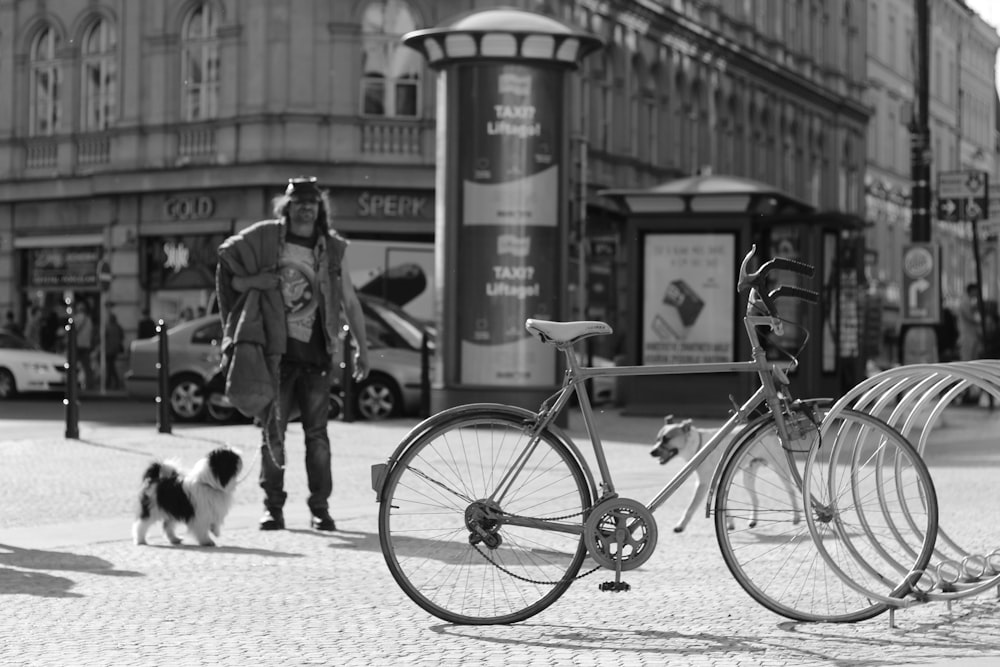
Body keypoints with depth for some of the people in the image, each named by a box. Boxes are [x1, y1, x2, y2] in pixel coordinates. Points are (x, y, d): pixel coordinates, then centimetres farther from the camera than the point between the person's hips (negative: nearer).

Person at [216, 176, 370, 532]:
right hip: (274, 352, -1)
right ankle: (273, 506, 10)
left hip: (315, 354, 1)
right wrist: (255, 281, -6)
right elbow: (229, 276, 12)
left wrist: (362, 348, 12)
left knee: (317, 433, -1)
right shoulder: (265, 238, 2)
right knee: (272, 432, 1)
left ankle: (320, 507, 7)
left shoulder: (332, 249, 7)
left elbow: (351, 303, 13)